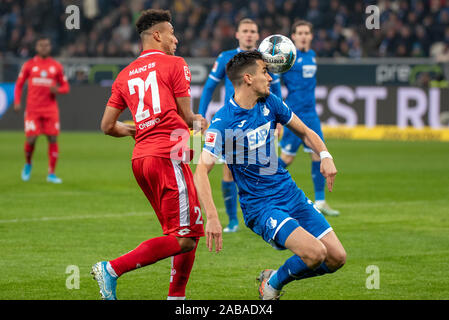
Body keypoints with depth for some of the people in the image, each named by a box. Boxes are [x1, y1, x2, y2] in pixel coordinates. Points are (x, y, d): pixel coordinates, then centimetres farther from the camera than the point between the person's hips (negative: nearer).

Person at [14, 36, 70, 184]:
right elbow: (19, 84, 9)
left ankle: (51, 173, 3)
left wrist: (57, 90, -11)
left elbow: (65, 87, 12)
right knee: (31, 139, -9)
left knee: (53, 139, -5)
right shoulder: (29, 65, 5)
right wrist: (17, 102, -5)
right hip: (33, 109, -1)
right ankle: (28, 163, 22)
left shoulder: (56, 66, 8)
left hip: (51, 109, 1)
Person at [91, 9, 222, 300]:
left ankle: (177, 296, 12)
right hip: (168, 155, -8)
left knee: (192, 230, 16)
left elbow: (108, 126, 18)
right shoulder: (175, 65, 1)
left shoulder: (125, 75, 18)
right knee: (183, 238, -10)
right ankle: (112, 269, -17)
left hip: (141, 157, 8)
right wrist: (199, 121, 23)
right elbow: (185, 117, 0)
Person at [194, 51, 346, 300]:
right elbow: (201, 170, -23)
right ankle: (271, 286, 4)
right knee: (315, 252, -25)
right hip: (260, 206, -7)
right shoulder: (223, 122, -17)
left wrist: (325, 155, -4)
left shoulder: (269, 103, 3)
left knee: (337, 258, 0)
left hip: (290, 193, 7)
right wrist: (211, 217, -34)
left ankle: (275, 277, 21)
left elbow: (304, 132, 17)